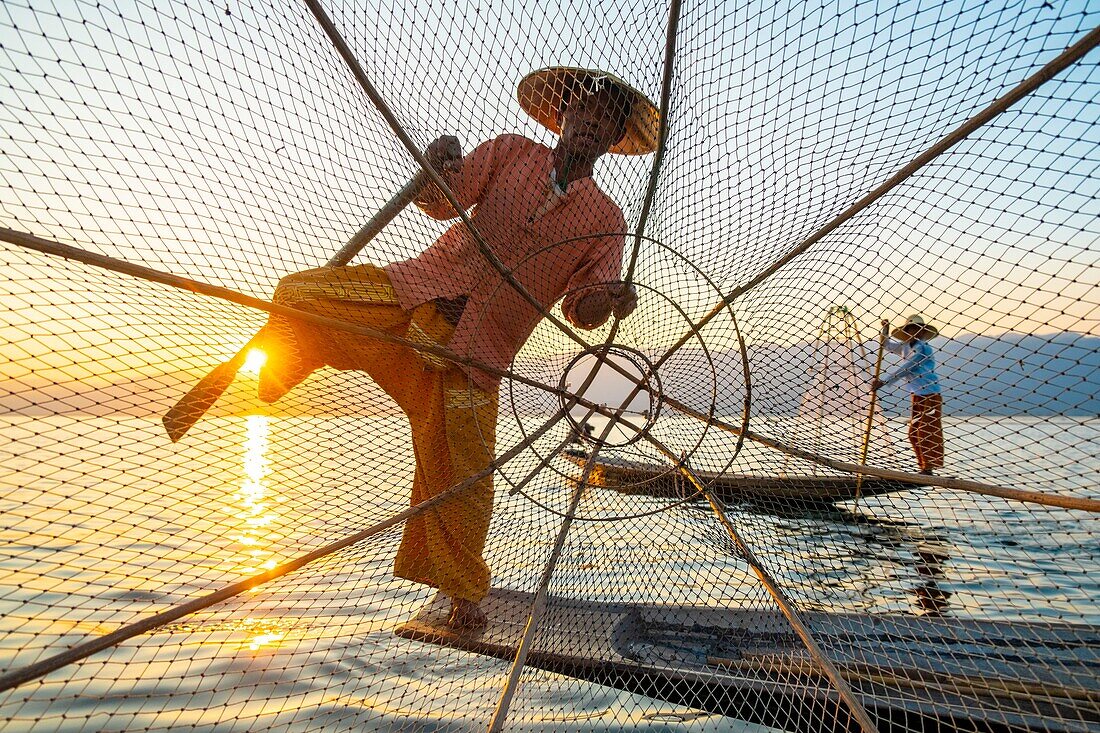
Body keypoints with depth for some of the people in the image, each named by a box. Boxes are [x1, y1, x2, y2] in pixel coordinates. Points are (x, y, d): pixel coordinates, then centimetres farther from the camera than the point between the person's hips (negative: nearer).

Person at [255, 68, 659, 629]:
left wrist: (606, 299, -23)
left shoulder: (606, 222, 8)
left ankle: (462, 591, 22)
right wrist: (439, 165, -26)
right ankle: (275, 374, 16)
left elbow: (581, 308, 1)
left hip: (474, 352, -1)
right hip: (416, 292, 1)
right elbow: (443, 201, -3)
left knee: (463, 471, -1)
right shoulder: (511, 152, 9)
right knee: (299, 295, -17)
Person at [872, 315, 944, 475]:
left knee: (927, 433, -7)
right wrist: (885, 329, 11)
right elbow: (888, 346, 27)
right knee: (914, 434, 9)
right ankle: (924, 467, 17)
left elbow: (904, 370, -20)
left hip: (930, 395, -8)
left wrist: (883, 382, -21)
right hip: (916, 396, 8)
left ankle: (928, 469, -2)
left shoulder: (923, 348, -15)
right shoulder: (905, 347, 9)